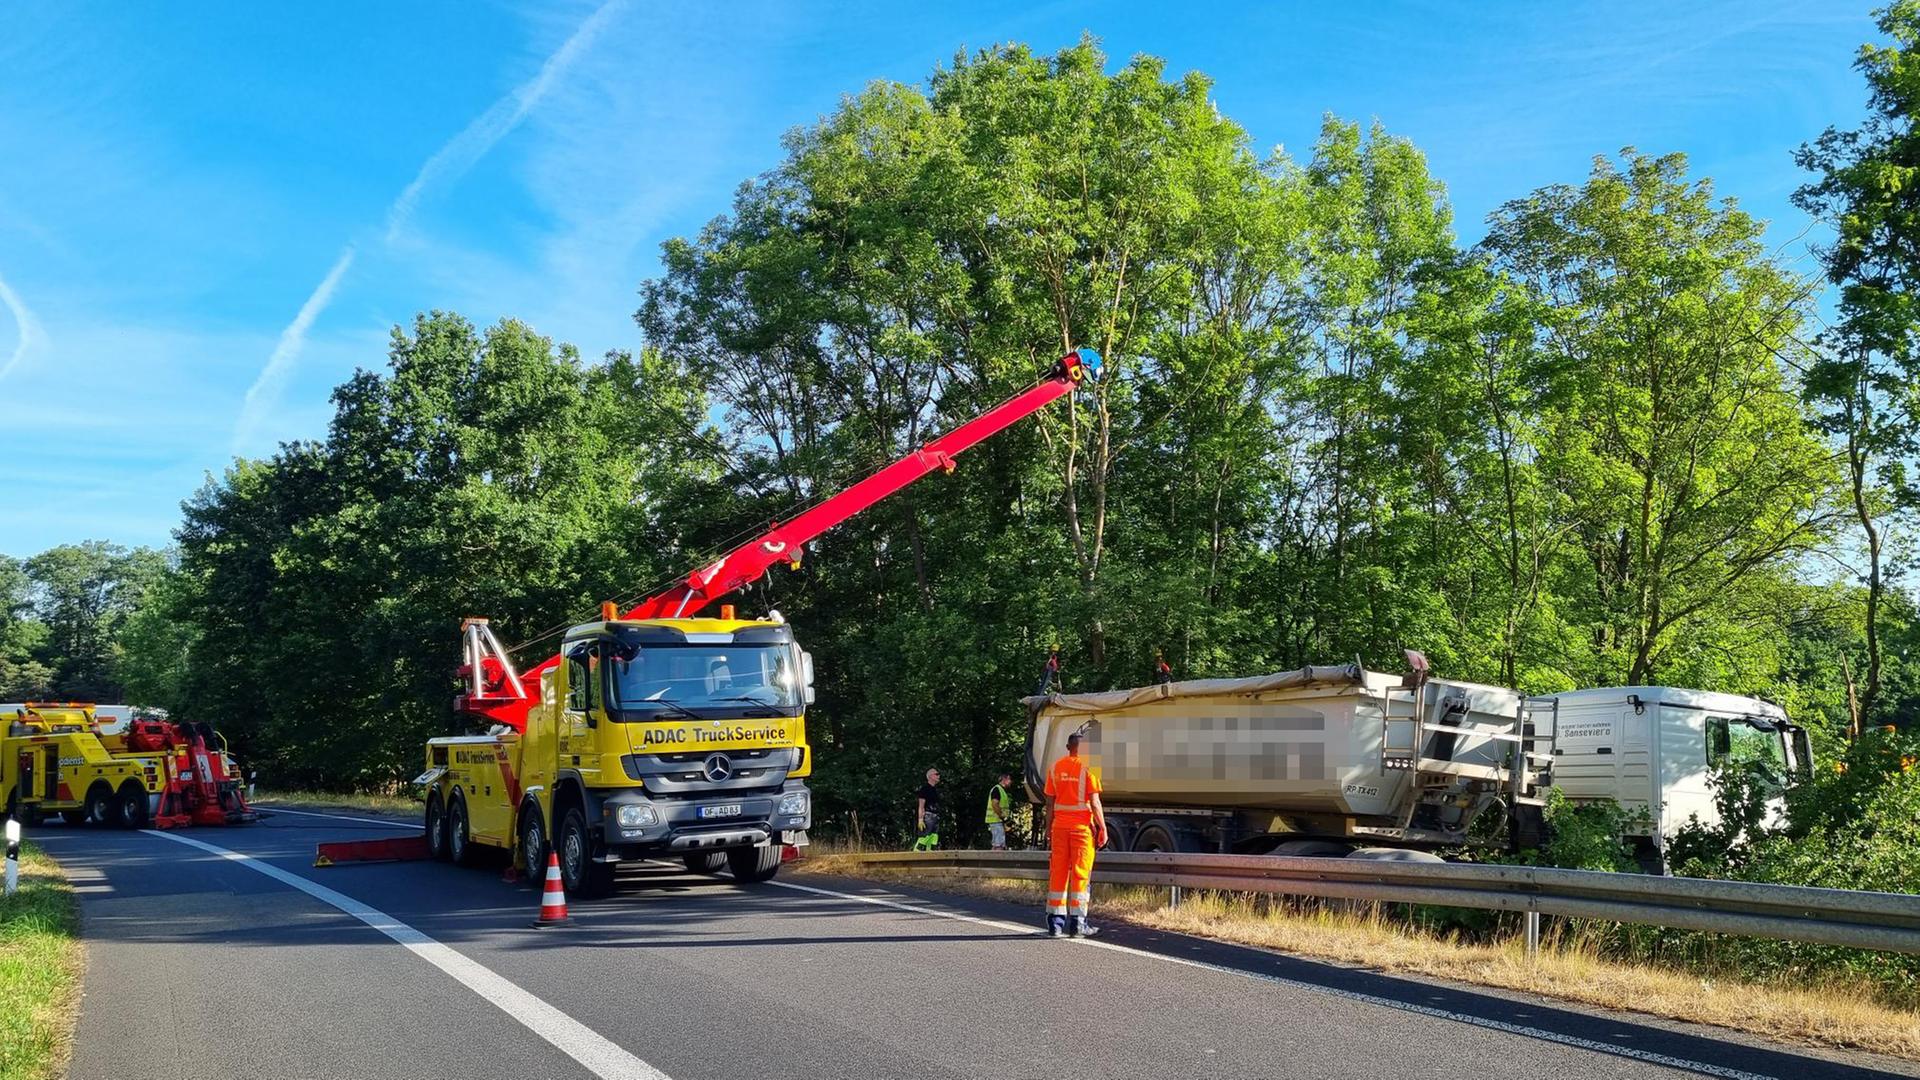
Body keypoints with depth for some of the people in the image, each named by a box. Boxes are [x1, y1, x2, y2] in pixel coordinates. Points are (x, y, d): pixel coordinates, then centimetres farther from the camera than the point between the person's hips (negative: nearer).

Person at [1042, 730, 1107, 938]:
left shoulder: (1055, 768, 8)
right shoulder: (1087, 768, -6)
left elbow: (1050, 802, 8)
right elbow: (1094, 802, -10)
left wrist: (1048, 828, 14)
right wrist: (1102, 828, -3)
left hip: (1060, 825, 4)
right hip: (1082, 825, -4)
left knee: (1057, 873, 7)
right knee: (1080, 873, -1)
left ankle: (1055, 922, 7)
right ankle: (1077, 923, -2)